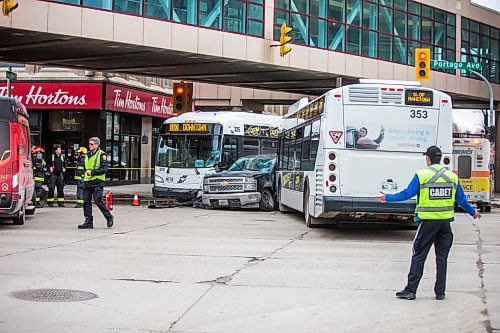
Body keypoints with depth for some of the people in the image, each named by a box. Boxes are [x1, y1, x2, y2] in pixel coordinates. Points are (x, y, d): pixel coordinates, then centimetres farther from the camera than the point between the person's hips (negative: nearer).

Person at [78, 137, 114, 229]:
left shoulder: (101, 155, -4)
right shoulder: (88, 155, 18)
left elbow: (104, 169, -11)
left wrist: (92, 172, -17)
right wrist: (85, 173, 14)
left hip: (97, 182, -7)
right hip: (87, 181, 7)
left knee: (98, 201, -11)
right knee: (86, 201, 3)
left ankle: (109, 217, 6)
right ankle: (88, 222, 8)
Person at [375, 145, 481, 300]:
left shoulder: (422, 175, -7)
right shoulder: (452, 177, 6)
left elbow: (407, 194, -4)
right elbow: (462, 200, 12)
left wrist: (388, 198, 9)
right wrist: (473, 212, 29)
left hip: (428, 222, -3)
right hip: (445, 222, 3)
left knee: (418, 256, 2)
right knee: (442, 257, 10)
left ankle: (410, 290, 2)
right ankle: (440, 292, 12)